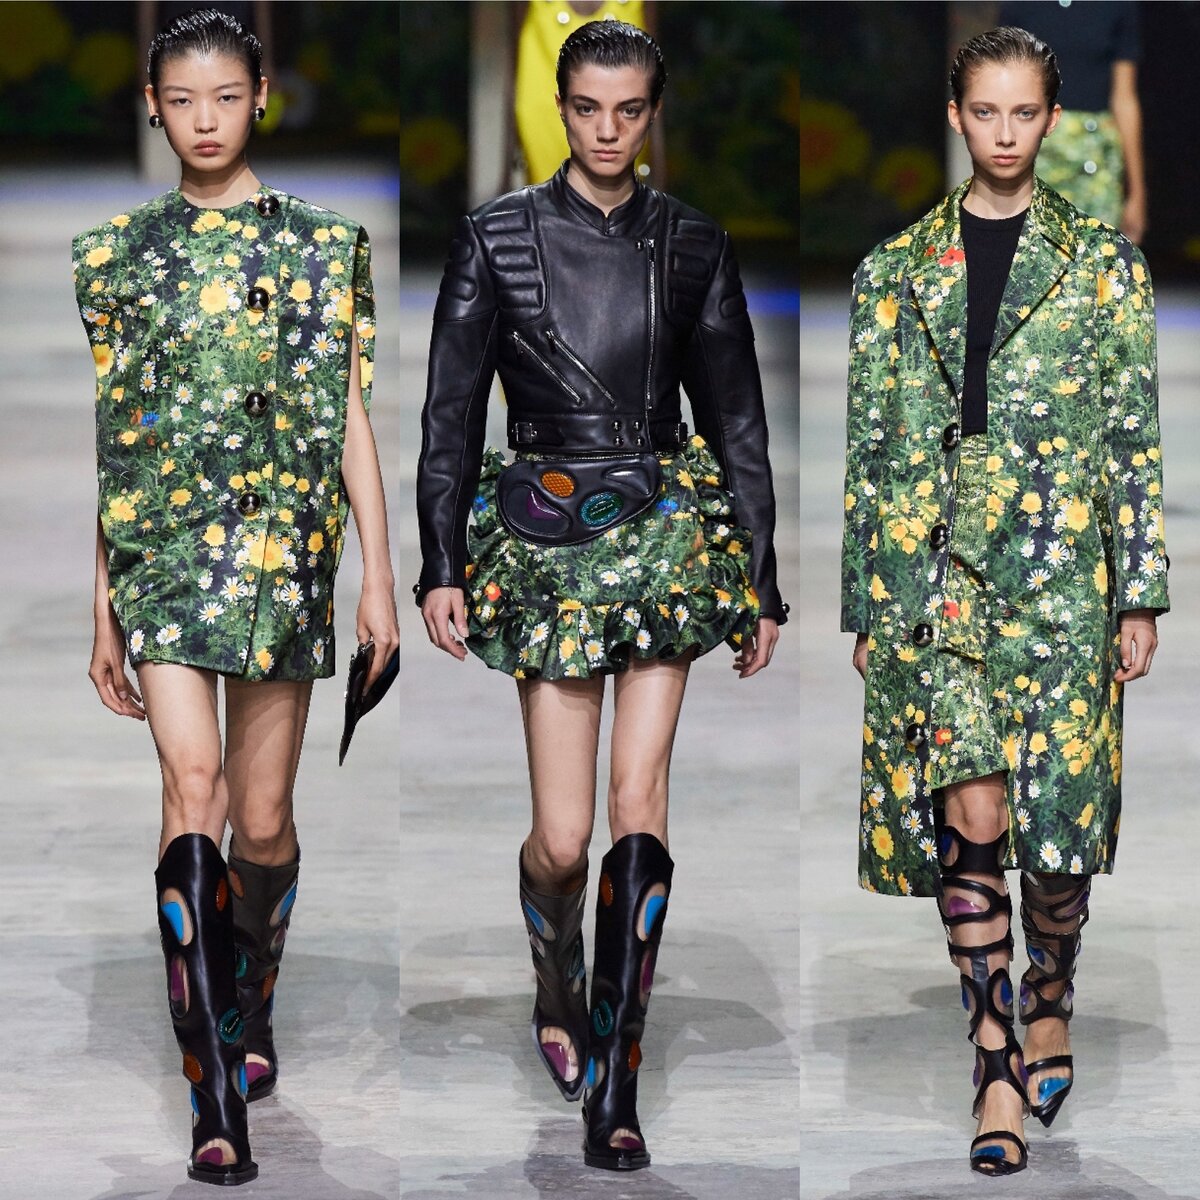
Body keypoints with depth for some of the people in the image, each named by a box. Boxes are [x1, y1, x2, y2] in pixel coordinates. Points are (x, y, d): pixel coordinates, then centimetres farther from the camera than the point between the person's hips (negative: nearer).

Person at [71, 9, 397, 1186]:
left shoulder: (323, 241, 7)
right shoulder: (117, 251, 9)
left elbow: (351, 420, 7)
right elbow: (103, 443, 10)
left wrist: (379, 577, 1)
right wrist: (99, 610, 8)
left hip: (284, 546, 1)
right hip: (160, 543, -1)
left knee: (261, 820, 5)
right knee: (193, 786, -16)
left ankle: (249, 1016, 33)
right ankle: (215, 1100, -20)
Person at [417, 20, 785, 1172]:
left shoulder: (691, 246, 6)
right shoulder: (497, 235, 2)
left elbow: (736, 418, 11)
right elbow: (450, 413, 2)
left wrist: (760, 578, 9)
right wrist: (441, 566, -4)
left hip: (666, 529, 1)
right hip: (541, 535, -1)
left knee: (639, 802, -11)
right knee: (562, 835, -3)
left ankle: (615, 1090, -7)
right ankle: (558, 988, 31)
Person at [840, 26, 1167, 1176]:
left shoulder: (1104, 263, 7)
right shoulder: (895, 270, 10)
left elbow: (1137, 440, 6)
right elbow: (869, 444, 11)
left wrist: (1141, 594, 0)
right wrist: (861, 600, 7)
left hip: (1063, 574, 0)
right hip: (931, 573, 1)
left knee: (1058, 821, -3)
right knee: (966, 812, -9)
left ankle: (1048, 1005, 24)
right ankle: (997, 1060, 0)